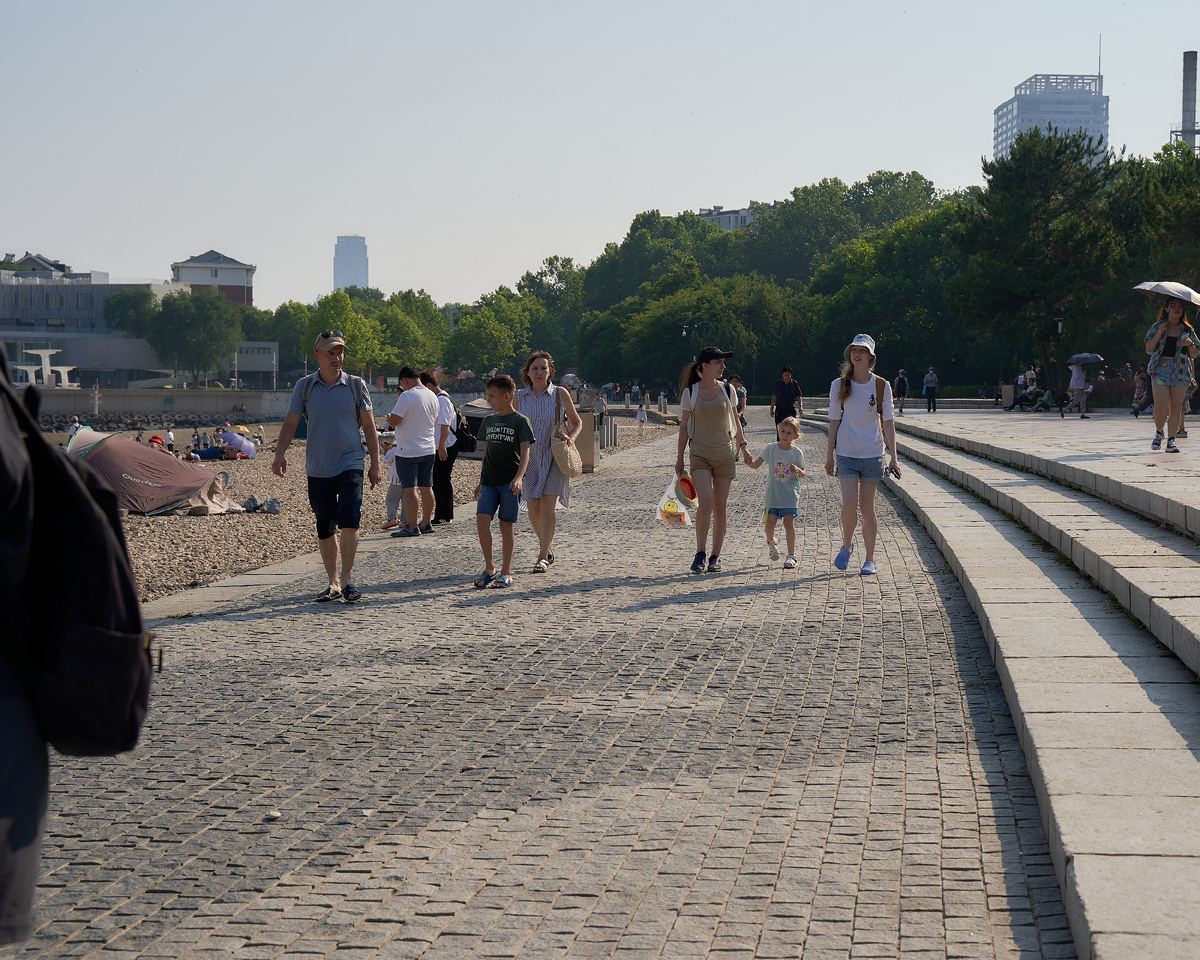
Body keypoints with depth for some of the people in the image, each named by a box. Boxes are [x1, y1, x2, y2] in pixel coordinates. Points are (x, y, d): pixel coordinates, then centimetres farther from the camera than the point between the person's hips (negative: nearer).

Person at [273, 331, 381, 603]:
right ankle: (333, 583, 17)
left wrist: (375, 464, 5)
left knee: (349, 518, -18)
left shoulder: (356, 386, 3)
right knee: (324, 527, 6)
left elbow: (369, 427, 7)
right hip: (317, 469, 2)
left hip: (350, 465, -2)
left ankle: (347, 578, -8)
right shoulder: (304, 386, 5)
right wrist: (280, 454, -10)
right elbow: (290, 422, 4)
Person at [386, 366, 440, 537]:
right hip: (429, 449, 8)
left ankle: (412, 527, -6)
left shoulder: (407, 396, -17)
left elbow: (393, 422, -18)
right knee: (426, 487, 13)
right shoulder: (433, 396, 7)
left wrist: (389, 418, 4)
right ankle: (426, 523, 20)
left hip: (408, 451, -8)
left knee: (410, 489, -6)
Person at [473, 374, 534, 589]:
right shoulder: (488, 421, 13)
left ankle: (506, 573, 9)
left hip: (510, 482, -5)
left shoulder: (520, 421, -4)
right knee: (481, 520, -10)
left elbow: (525, 453, -10)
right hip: (489, 481, 5)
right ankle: (489, 567, 1)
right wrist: (480, 482, 20)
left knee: (506, 525, -1)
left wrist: (519, 477, -25)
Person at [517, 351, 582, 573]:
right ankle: (547, 548, 25)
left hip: (553, 457, -2)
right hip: (528, 457, 2)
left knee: (547, 506, -12)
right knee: (533, 509, 0)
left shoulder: (560, 394, 1)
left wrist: (570, 438, -7)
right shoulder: (519, 398, 4)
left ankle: (543, 557, -8)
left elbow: (577, 422, 12)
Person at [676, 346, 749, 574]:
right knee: (706, 502, -18)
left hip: (724, 454, 2)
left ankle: (716, 556, 12)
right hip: (699, 454, -2)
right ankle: (700, 553, -4)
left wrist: (742, 445, 11)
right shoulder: (689, 393, -1)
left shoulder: (727, 390, 4)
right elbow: (684, 427, 4)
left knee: (720, 506, 2)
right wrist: (679, 458, 2)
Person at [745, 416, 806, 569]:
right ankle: (771, 543, 33)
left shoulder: (797, 453, 0)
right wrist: (748, 462, -26)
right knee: (770, 523, 0)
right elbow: (756, 464, -4)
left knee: (789, 523, -7)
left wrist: (797, 470, -17)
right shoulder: (771, 448, 0)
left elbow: (803, 475, 5)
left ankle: (791, 555, -3)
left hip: (790, 494, -1)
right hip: (773, 493, 1)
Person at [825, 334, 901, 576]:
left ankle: (870, 559, 12)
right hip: (846, 453, 0)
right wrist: (829, 454, 4)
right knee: (849, 504, -12)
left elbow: (888, 422, 2)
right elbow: (834, 421, 6)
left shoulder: (881, 386, 0)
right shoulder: (839, 386, 1)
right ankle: (847, 545, 15)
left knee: (867, 507, 2)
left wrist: (893, 457, -2)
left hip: (872, 454, 0)